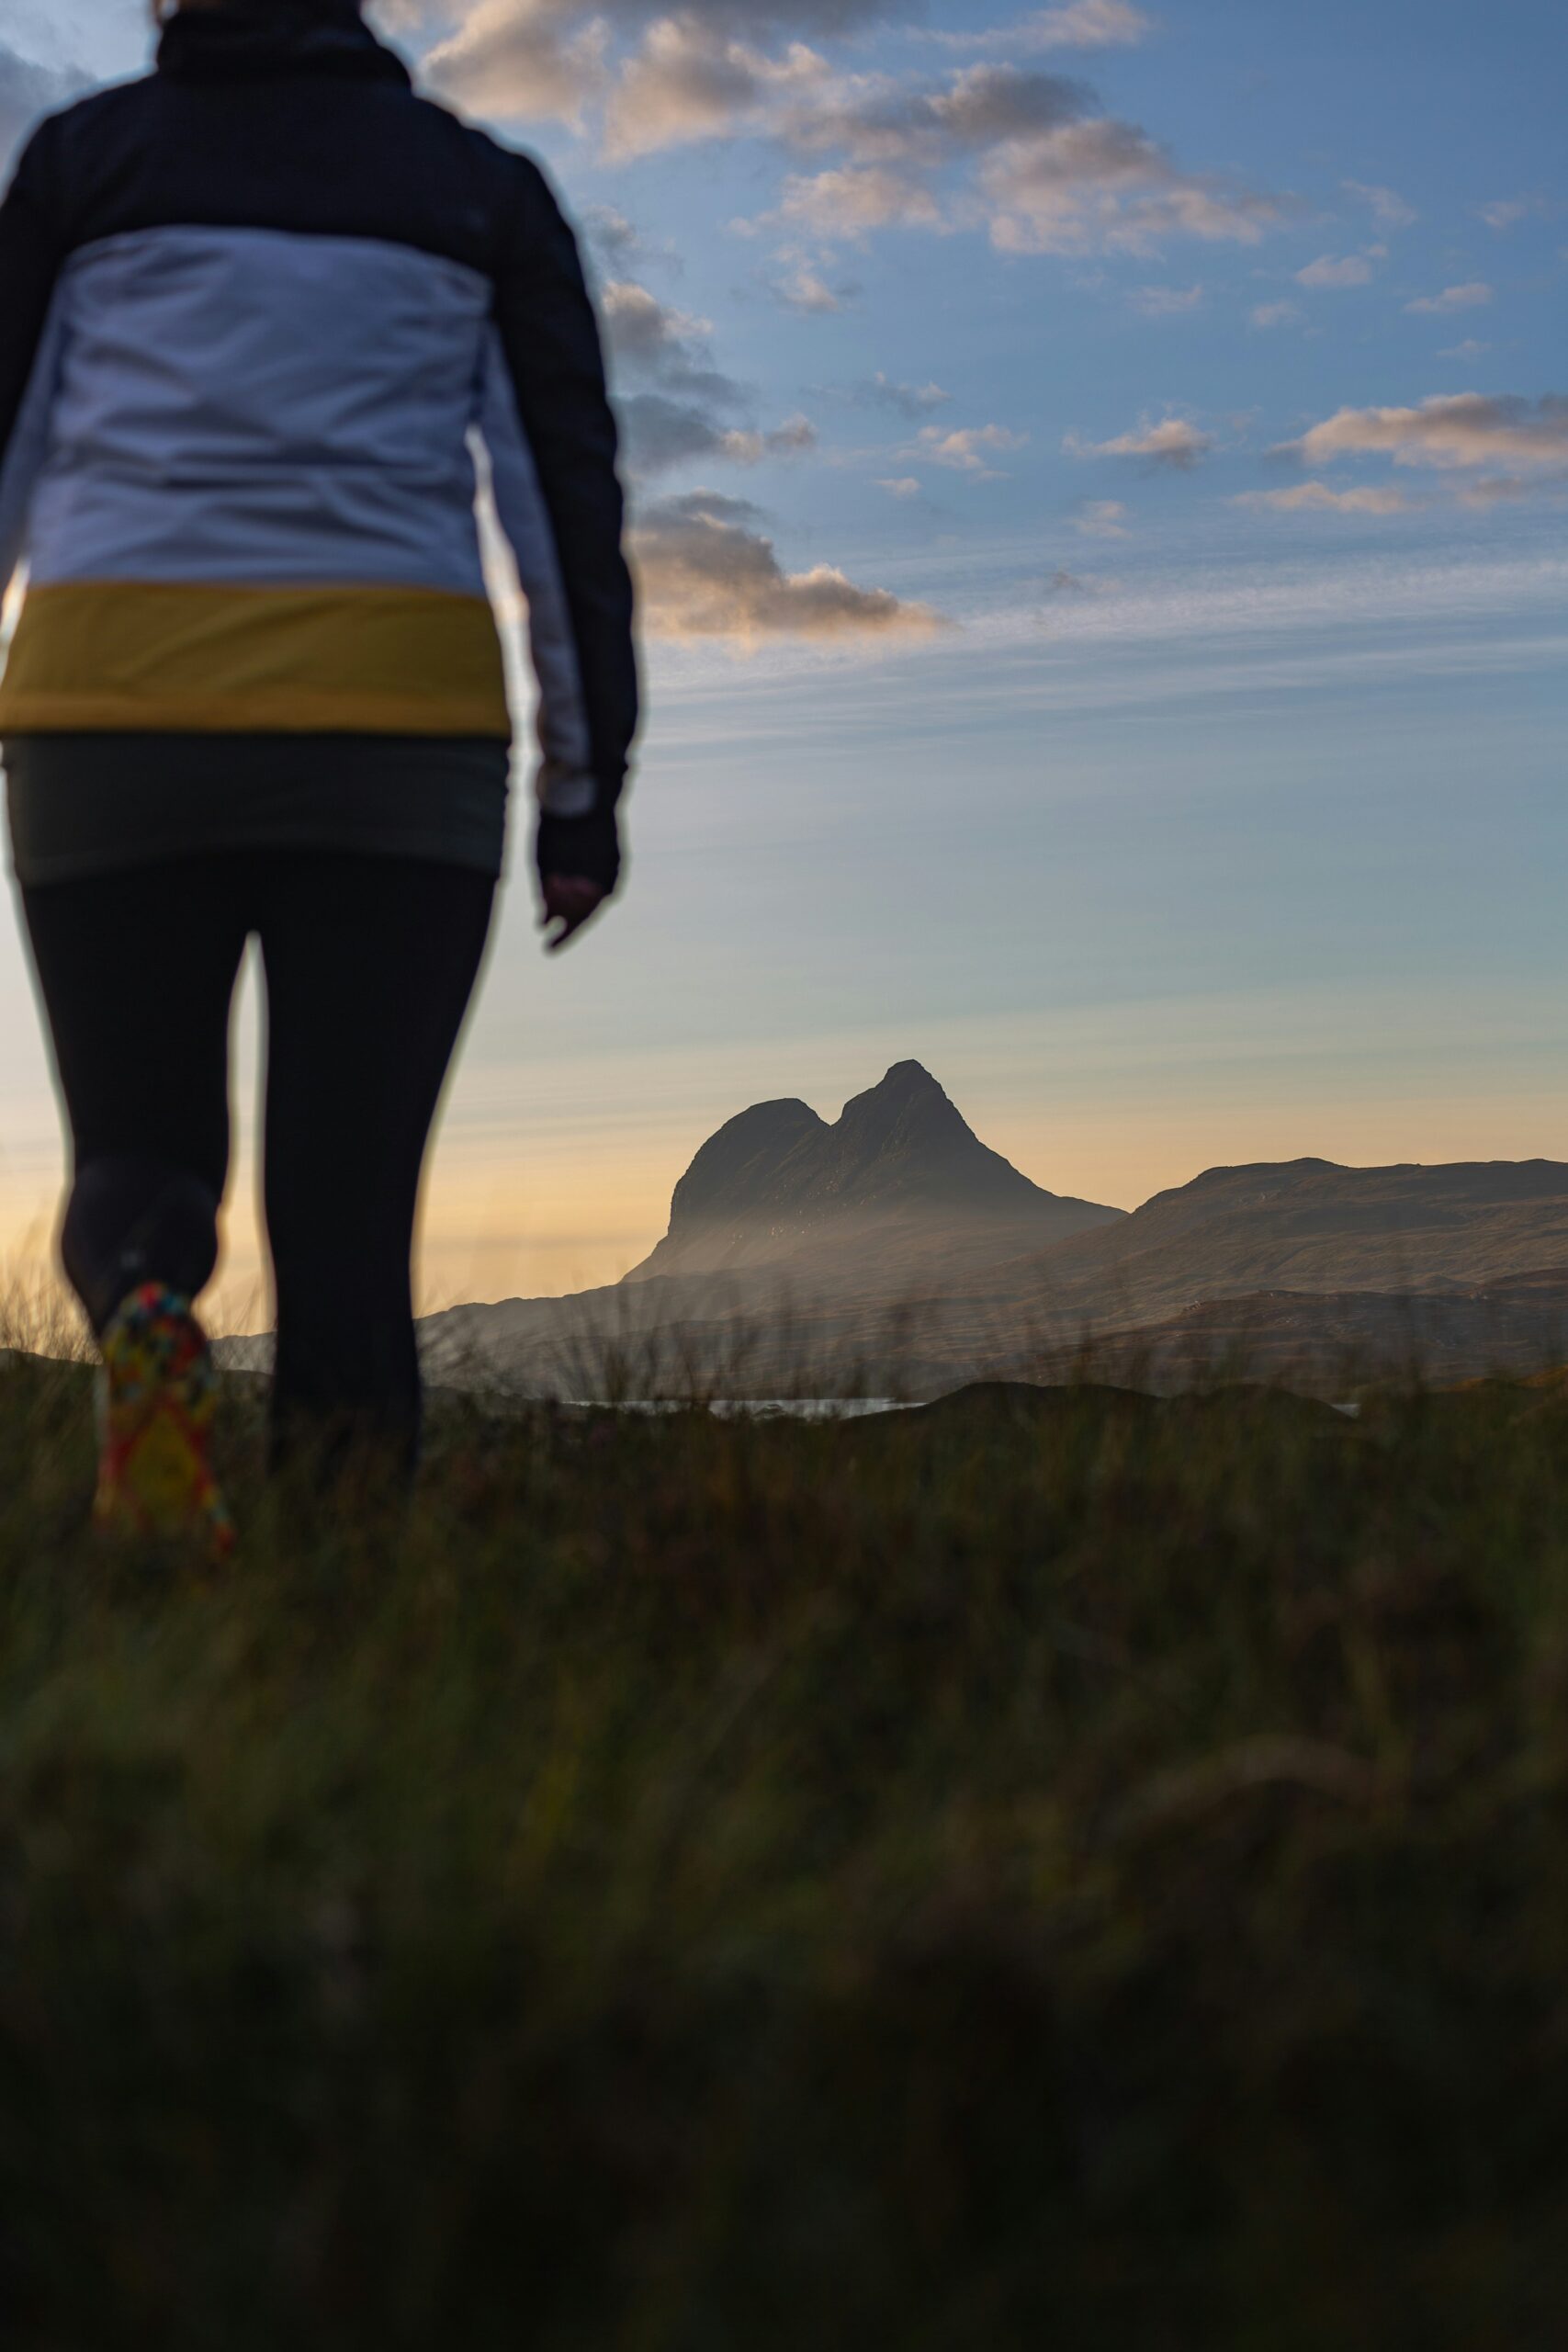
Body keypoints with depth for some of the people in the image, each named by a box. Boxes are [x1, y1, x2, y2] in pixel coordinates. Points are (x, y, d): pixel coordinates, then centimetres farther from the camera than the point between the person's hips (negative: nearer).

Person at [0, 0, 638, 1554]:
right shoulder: (482, 186, 13)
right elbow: (570, 491, 6)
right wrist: (587, 780, 7)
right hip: (399, 725, 0)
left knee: (138, 1172, 11)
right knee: (347, 1210, 6)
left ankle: (145, 1318, -23)